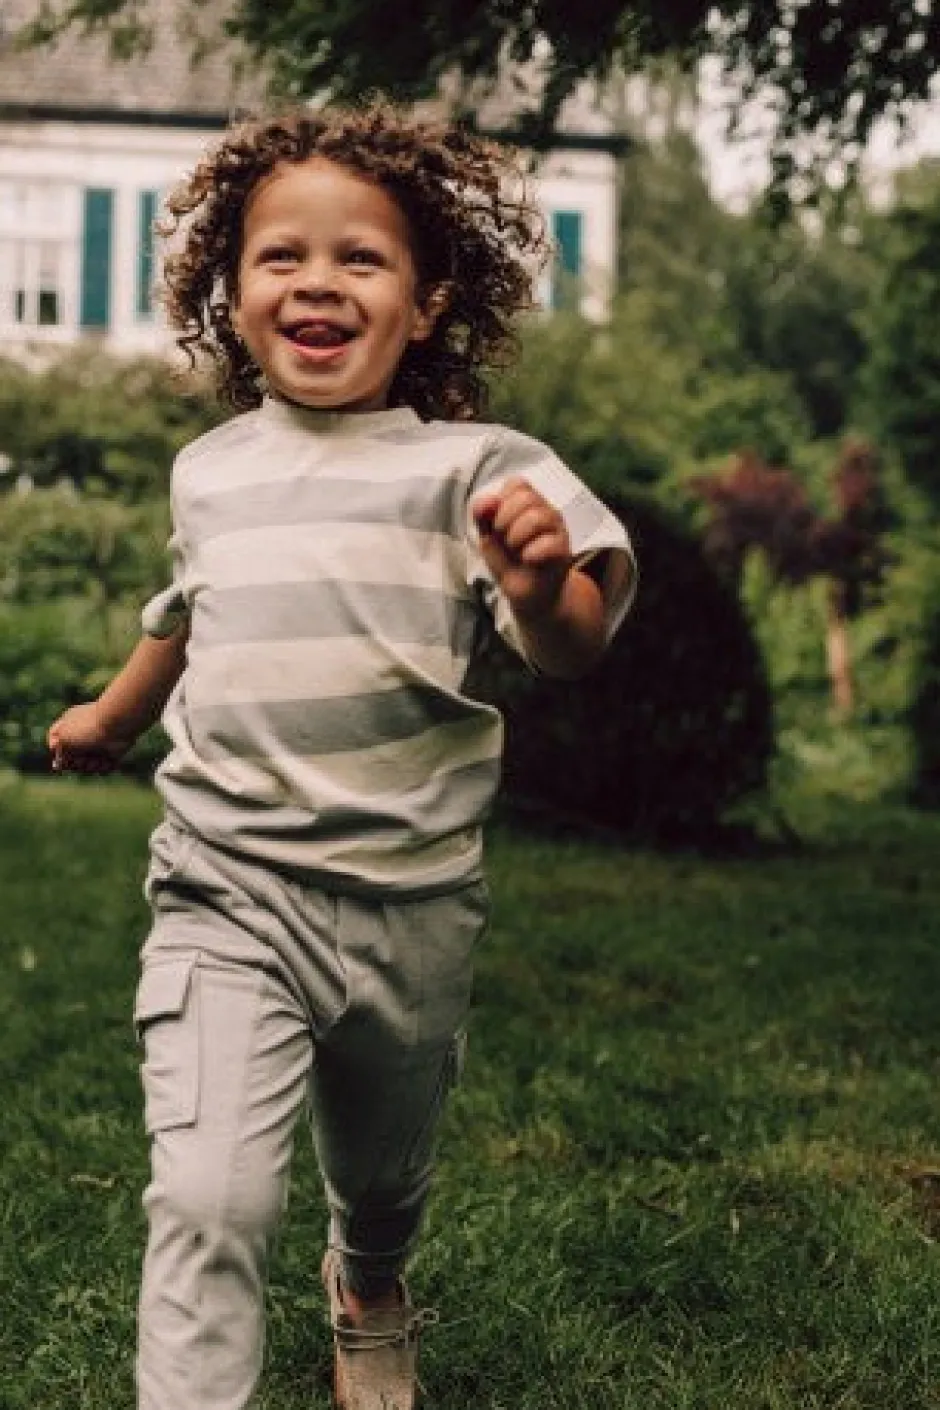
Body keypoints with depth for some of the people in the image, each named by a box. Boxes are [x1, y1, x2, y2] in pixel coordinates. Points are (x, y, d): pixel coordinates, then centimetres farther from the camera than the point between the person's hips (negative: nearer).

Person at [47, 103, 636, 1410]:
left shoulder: (467, 466, -8)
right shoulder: (208, 471, 4)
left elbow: (572, 651, -18)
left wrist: (544, 590, -41)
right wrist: (109, 718, 40)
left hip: (409, 902, -1)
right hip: (229, 893, 1)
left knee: (383, 1175, 22)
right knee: (209, 1202, -17)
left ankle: (370, 1295, 55)